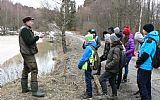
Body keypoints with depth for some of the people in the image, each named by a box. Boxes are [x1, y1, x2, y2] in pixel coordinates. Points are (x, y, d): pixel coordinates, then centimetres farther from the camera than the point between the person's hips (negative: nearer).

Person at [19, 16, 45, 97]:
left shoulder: (27, 30, 16)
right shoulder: (24, 30, -16)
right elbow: (29, 42, -24)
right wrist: (38, 37, -20)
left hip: (27, 53, 11)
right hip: (28, 53, -11)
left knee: (26, 70, 14)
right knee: (34, 70, -13)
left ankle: (24, 88, 23)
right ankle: (35, 91, -13)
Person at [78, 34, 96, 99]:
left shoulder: (88, 48, -21)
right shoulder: (93, 47, 8)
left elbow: (84, 58, -21)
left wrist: (79, 64, -10)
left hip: (88, 67, -9)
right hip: (91, 66, 9)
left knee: (88, 80, 1)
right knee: (88, 79, 20)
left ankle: (89, 94, 10)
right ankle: (88, 92, 32)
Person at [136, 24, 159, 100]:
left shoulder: (149, 40, -20)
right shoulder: (151, 39, 12)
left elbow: (145, 54, -24)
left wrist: (138, 63, -12)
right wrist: (139, 62, 13)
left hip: (144, 66, -10)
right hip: (148, 66, 10)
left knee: (141, 83, -4)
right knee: (147, 83, 18)